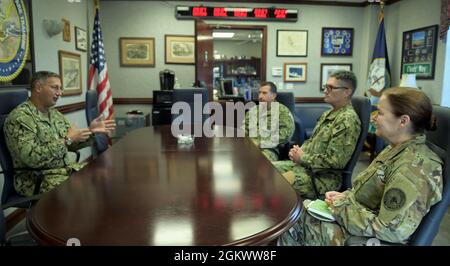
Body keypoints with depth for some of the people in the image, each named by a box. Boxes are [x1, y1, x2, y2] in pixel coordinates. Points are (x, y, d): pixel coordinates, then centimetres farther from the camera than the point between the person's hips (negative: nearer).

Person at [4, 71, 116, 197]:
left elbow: (72, 144, 15)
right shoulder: (19, 117, -15)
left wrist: (90, 131, -2)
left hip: (67, 168, 8)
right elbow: (31, 158, -26)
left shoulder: (55, 113, 11)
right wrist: (67, 139, -22)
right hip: (37, 178, -8)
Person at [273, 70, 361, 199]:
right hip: (306, 164, 9)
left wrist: (302, 158, -13)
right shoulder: (328, 114, 11)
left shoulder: (347, 120, -19)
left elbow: (333, 161, -24)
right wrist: (300, 151, 1)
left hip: (325, 176, -9)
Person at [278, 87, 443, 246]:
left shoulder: (413, 168, -29)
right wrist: (345, 197, -2)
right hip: (359, 222, 9)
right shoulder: (396, 149, 3)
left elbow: (390, 232, -30)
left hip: (369, 239, -8)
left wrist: (342, 206, -19)